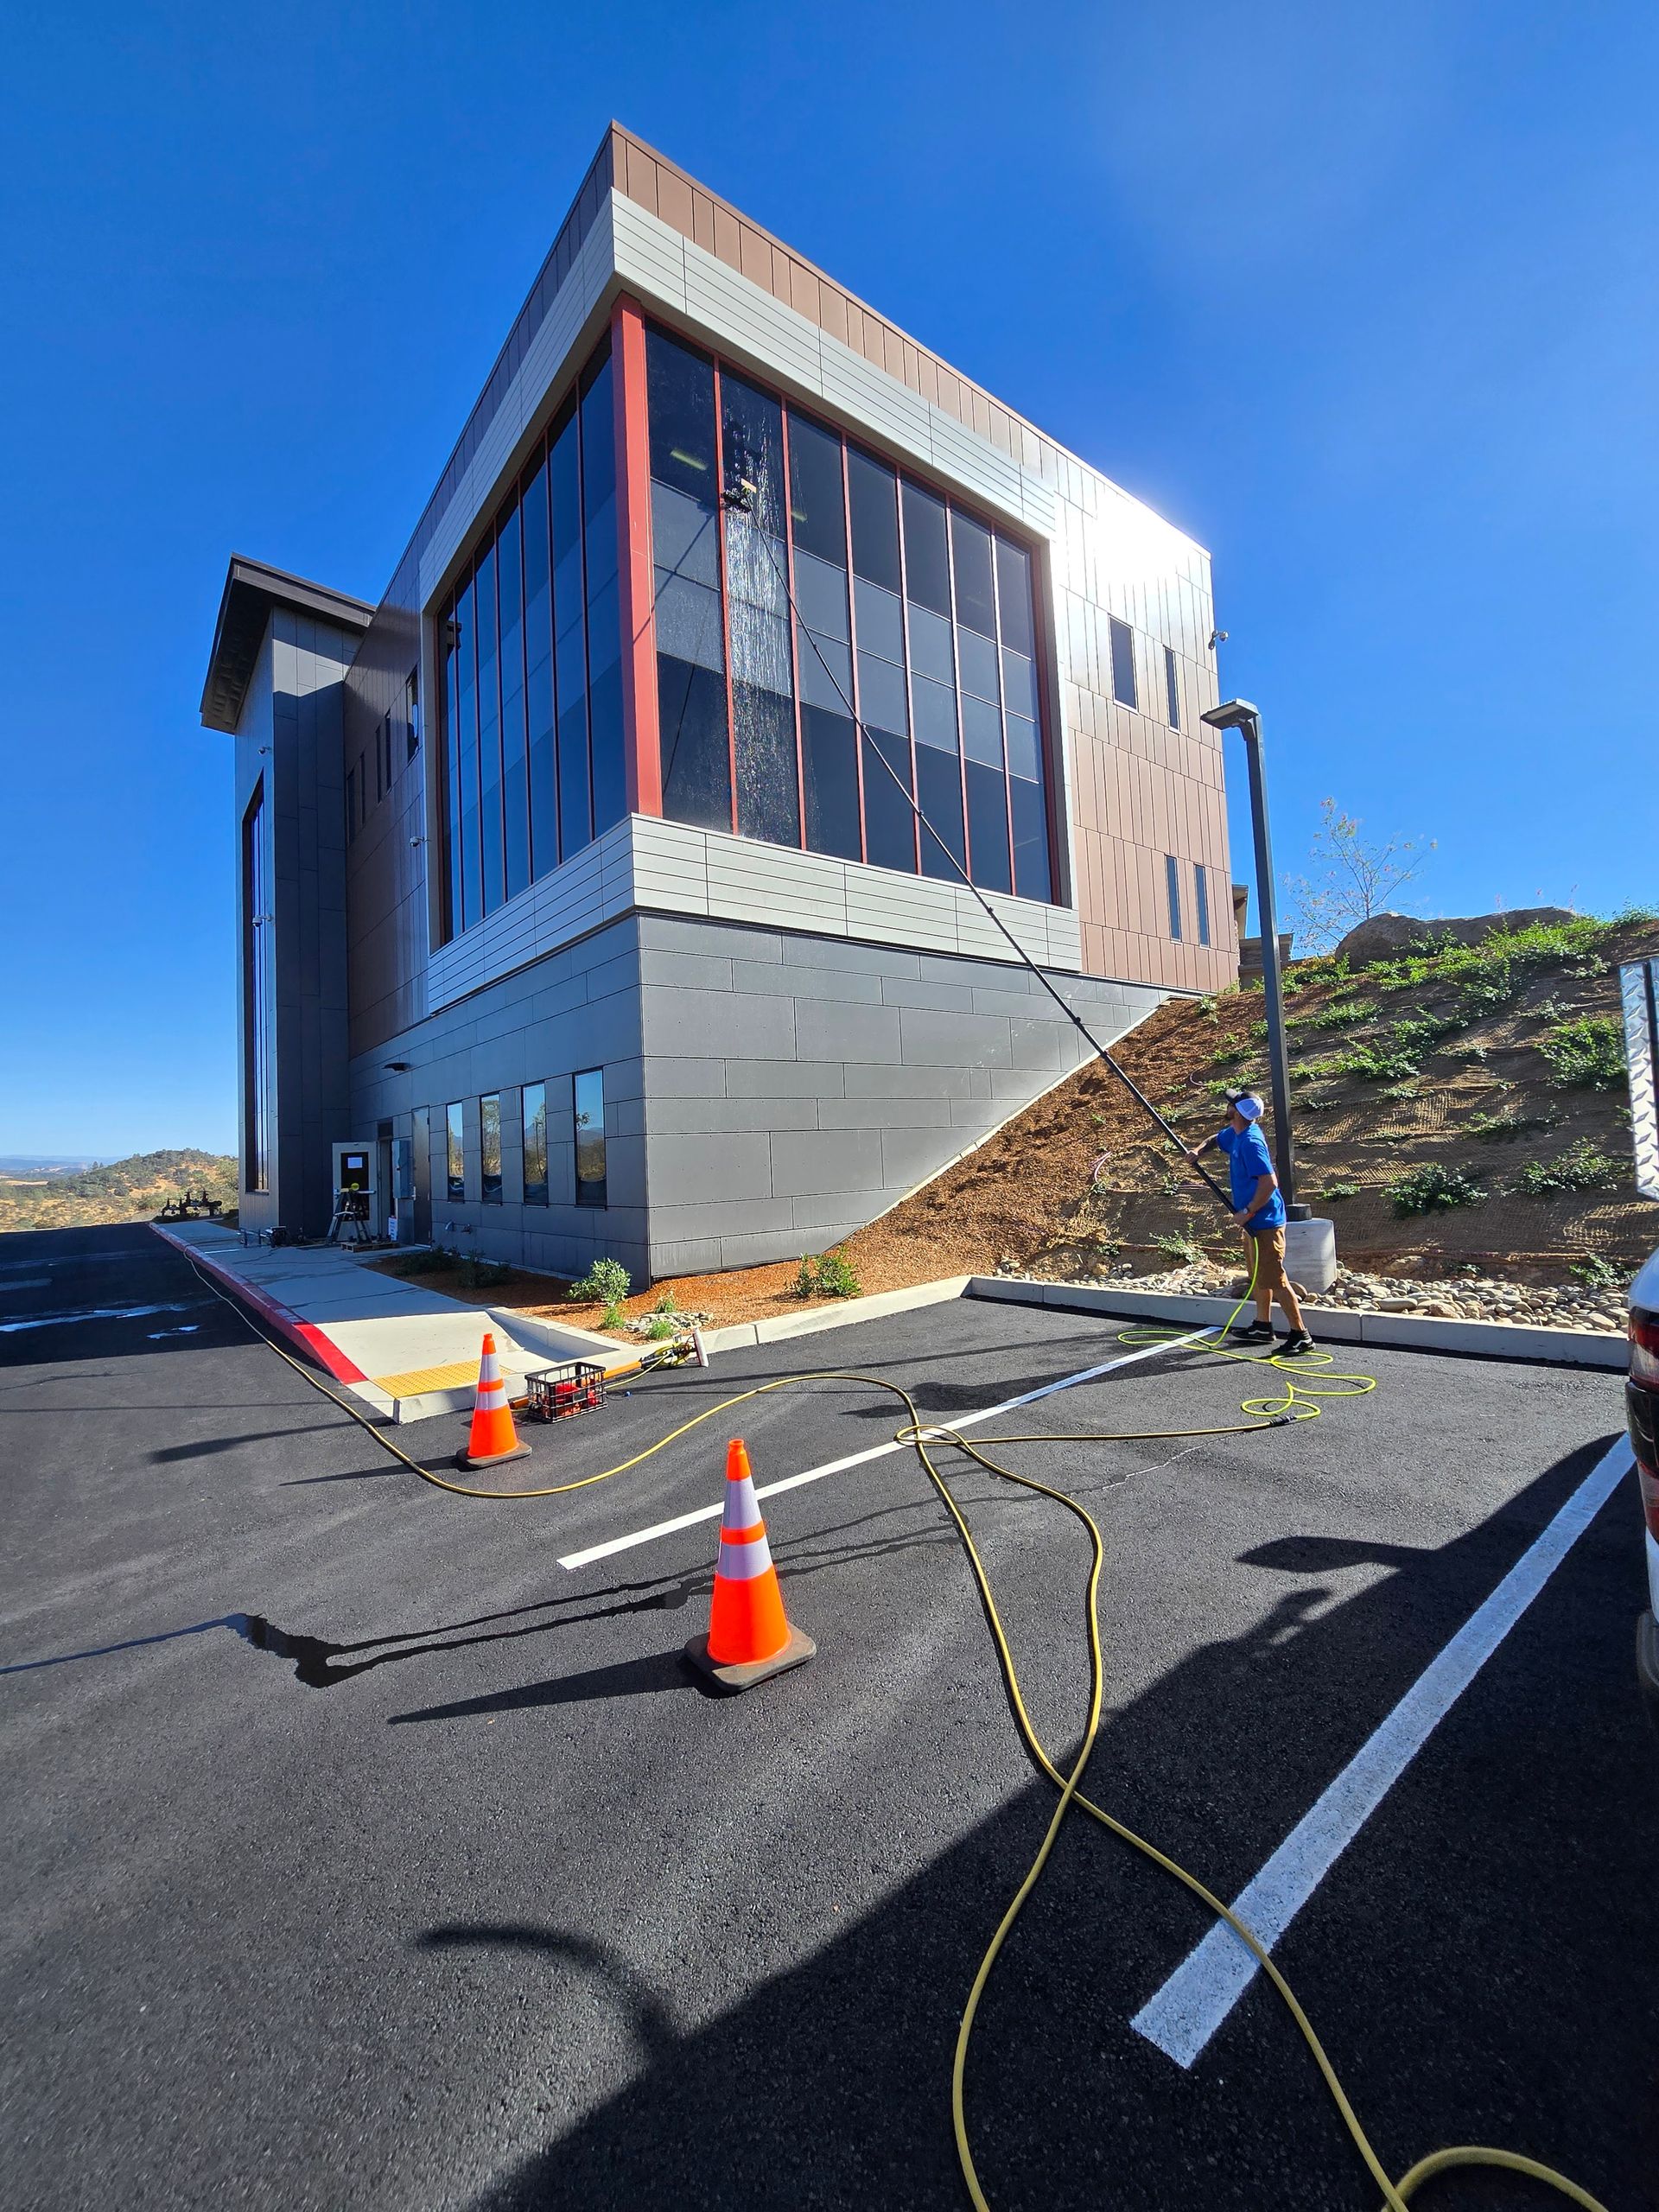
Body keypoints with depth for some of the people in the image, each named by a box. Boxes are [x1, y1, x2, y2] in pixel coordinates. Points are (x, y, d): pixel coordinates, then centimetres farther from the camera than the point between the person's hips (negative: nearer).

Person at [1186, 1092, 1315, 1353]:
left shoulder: (1251, 1141, -22)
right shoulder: (1235, 1133, 7)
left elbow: (1269, 1182, -27)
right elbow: (1214, 1139, 28)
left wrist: (1247, 1212, -21)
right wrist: (1198, 1150, 6)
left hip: (1265, 1221, -11)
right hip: (1253, 1222, 11)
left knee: (1274, 1279, -7)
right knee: (1258, 1275, 19)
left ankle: (1301, 1335, 1)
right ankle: (1263, 1327, 31)